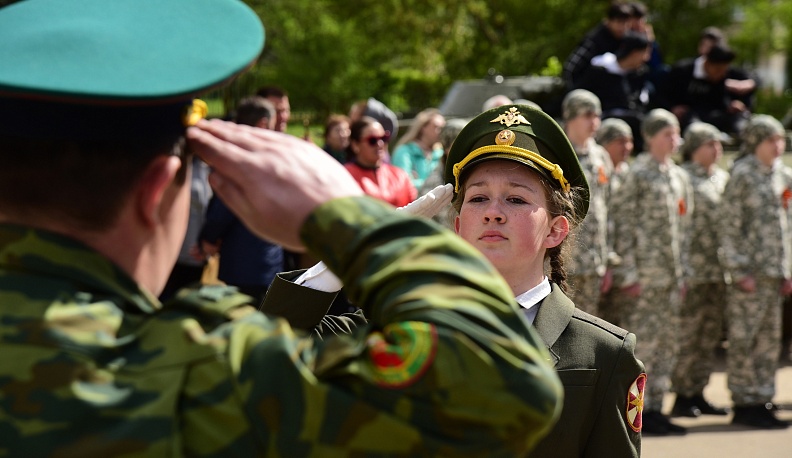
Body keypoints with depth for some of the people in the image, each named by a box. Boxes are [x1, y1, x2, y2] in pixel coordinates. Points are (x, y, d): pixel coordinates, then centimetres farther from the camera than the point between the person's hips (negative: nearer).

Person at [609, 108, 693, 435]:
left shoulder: (678, 176, 15)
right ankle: (636, 413, -2)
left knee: (667, 343, 8)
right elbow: (622, 224, -11)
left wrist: (683, 271, 13)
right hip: (646, 272, -8)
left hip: (671, 273, 8)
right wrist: (628, 273, -15)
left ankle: (655, 409, 14)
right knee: (643, 340, -7)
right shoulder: (637, 174, -7)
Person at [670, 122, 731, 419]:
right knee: (687, 334, -5)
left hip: (719, 271, 7)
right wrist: (683, 270, -16)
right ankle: (682, 397, 1)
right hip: (694, 269, -7)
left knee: (710, 335, 9)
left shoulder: (723, 179, 16)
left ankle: (698, 394, 16)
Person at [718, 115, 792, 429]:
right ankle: (744, 405, 1)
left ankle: (762, 402, 15)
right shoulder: (742, 174, -8)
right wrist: (739, 270, -15)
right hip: (751, 270, -7)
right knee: (745, 338, -3)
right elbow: (728, 225, -11)